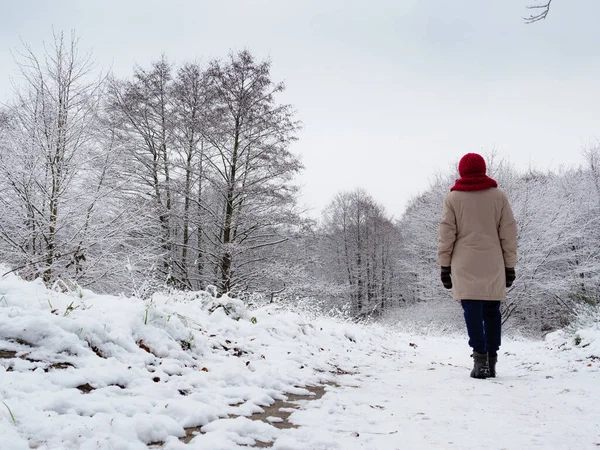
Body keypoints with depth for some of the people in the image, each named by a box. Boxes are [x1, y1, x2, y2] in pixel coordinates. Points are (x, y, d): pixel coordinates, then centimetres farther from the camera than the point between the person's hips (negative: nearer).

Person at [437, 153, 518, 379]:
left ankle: (480, 359, -11)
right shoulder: (499, 196, 7)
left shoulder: (453, 197, 3)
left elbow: (446, 234, 0)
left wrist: (444, 265, 5)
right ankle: (492, 361, 12)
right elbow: (508, 233, 6)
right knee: (492, 311, 9)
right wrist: (510, 265, 11)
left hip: (465, 264, -2)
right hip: (493, 265, 2)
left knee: (472, 311, -3)